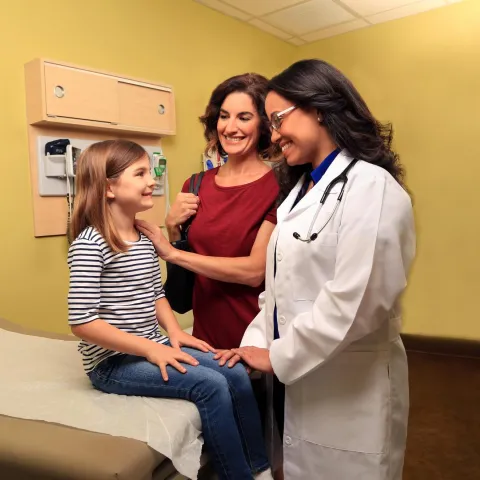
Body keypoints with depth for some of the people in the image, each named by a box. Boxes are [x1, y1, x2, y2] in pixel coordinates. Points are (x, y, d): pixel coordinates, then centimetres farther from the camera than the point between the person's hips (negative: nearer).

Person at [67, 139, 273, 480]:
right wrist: (148, 348, -22)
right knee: (211, 385, -22)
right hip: (113, 362, -7)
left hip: (153, 348, 8)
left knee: (237, 374, -5)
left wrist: (175, 332, -1)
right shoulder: (89, 244, -17)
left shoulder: (145, 238, 7)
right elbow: (82, 322, -21)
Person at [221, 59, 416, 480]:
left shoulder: (371, 186, -17)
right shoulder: (301, 188, 12)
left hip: (349, 388, -8)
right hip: (296, 376, 8)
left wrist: (277, 356, -15)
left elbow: (355, 301, -24)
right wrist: (258, 342, 0)